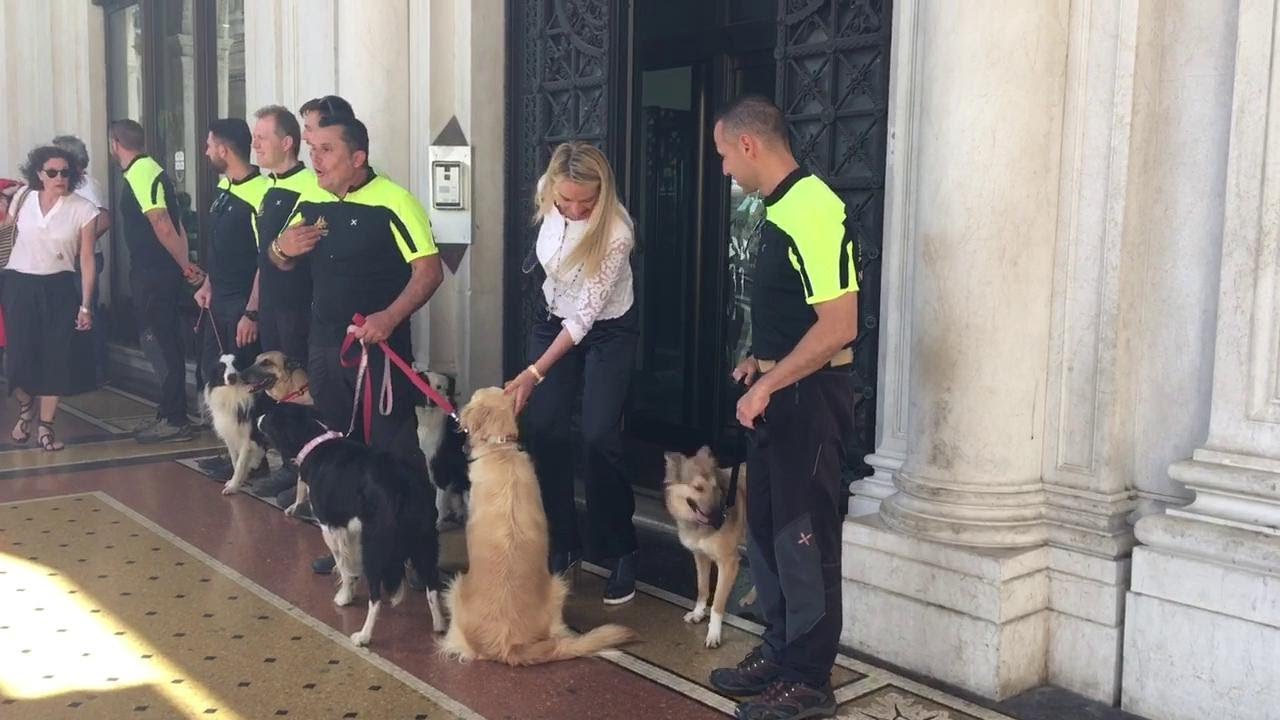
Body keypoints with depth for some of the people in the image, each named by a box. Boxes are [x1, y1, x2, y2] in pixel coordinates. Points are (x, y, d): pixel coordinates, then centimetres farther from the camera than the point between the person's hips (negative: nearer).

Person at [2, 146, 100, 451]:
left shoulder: (83, 209, -7)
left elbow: (87, 260, -4)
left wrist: (85, 305, -6)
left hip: (58, 288, -1)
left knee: (56, 356, -3)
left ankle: (45, 425, 11)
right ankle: (25, 411, 30)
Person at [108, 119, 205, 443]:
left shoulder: (141, 175, -15)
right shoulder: (151, 170, 16)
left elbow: (163, 227, -23)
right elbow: (174, 225, 14)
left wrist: (185, 266, -16)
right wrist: (185, 263, 8)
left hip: (152, 276, -10)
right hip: (161, 273, 10)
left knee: (160, 344, -5)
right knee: (166, 344, 14)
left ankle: (174, 421, 0)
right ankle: (170, 414, 22)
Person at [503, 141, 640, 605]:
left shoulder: (615, 232, -31)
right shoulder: (546, 197, -15)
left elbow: (586, 315, -30)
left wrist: (535, 372, -33)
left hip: (607, 332, -5)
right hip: (555, 321, 5)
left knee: (599, 438, -13)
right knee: (543, 432, 0)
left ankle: (620, 553, 2)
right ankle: (562, 544, 13)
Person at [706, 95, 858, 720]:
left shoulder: (811, 211, -20)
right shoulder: (780, 208, 11)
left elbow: (838, 326, -25)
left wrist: (767, 384, -20)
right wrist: (759, 362, 12)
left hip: (810, 394, -10)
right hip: (777, 392, 10)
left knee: (804, 536, 0)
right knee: (765, 525, 18)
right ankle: (779, 650, 33)